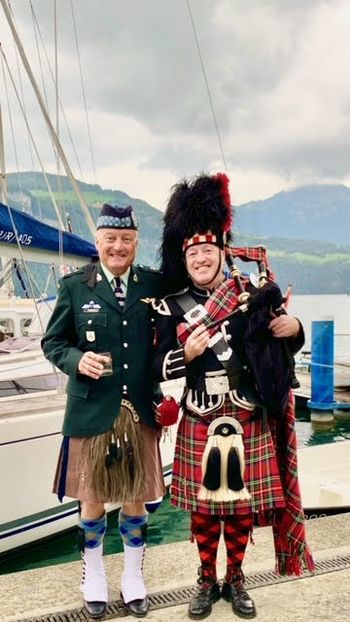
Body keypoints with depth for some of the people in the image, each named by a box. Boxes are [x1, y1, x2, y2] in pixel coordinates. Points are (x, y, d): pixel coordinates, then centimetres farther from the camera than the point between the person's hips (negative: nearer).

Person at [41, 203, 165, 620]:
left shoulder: (155, 285, 1)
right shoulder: (74, 285, -2)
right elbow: (52, 342, 1)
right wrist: (77, 360, -18)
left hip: (140, 411, 1)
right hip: (91, 410, -1)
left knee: (136, 498, 14)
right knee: (92, 497, 13)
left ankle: (133, 577, 34)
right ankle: (93, 576, 35)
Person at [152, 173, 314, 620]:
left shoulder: (252, 294, -2)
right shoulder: (172, 307, -4)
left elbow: (280, 347, 7)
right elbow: (160, 369, -5)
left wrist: (293, 329, -16)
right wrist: (187, 354, -25)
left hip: (249, 421, 1)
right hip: (200, 424, -1)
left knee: (243, 501, 13)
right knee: (203, 504, 12)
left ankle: (235, 579, 34)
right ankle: (207, 579, 33)